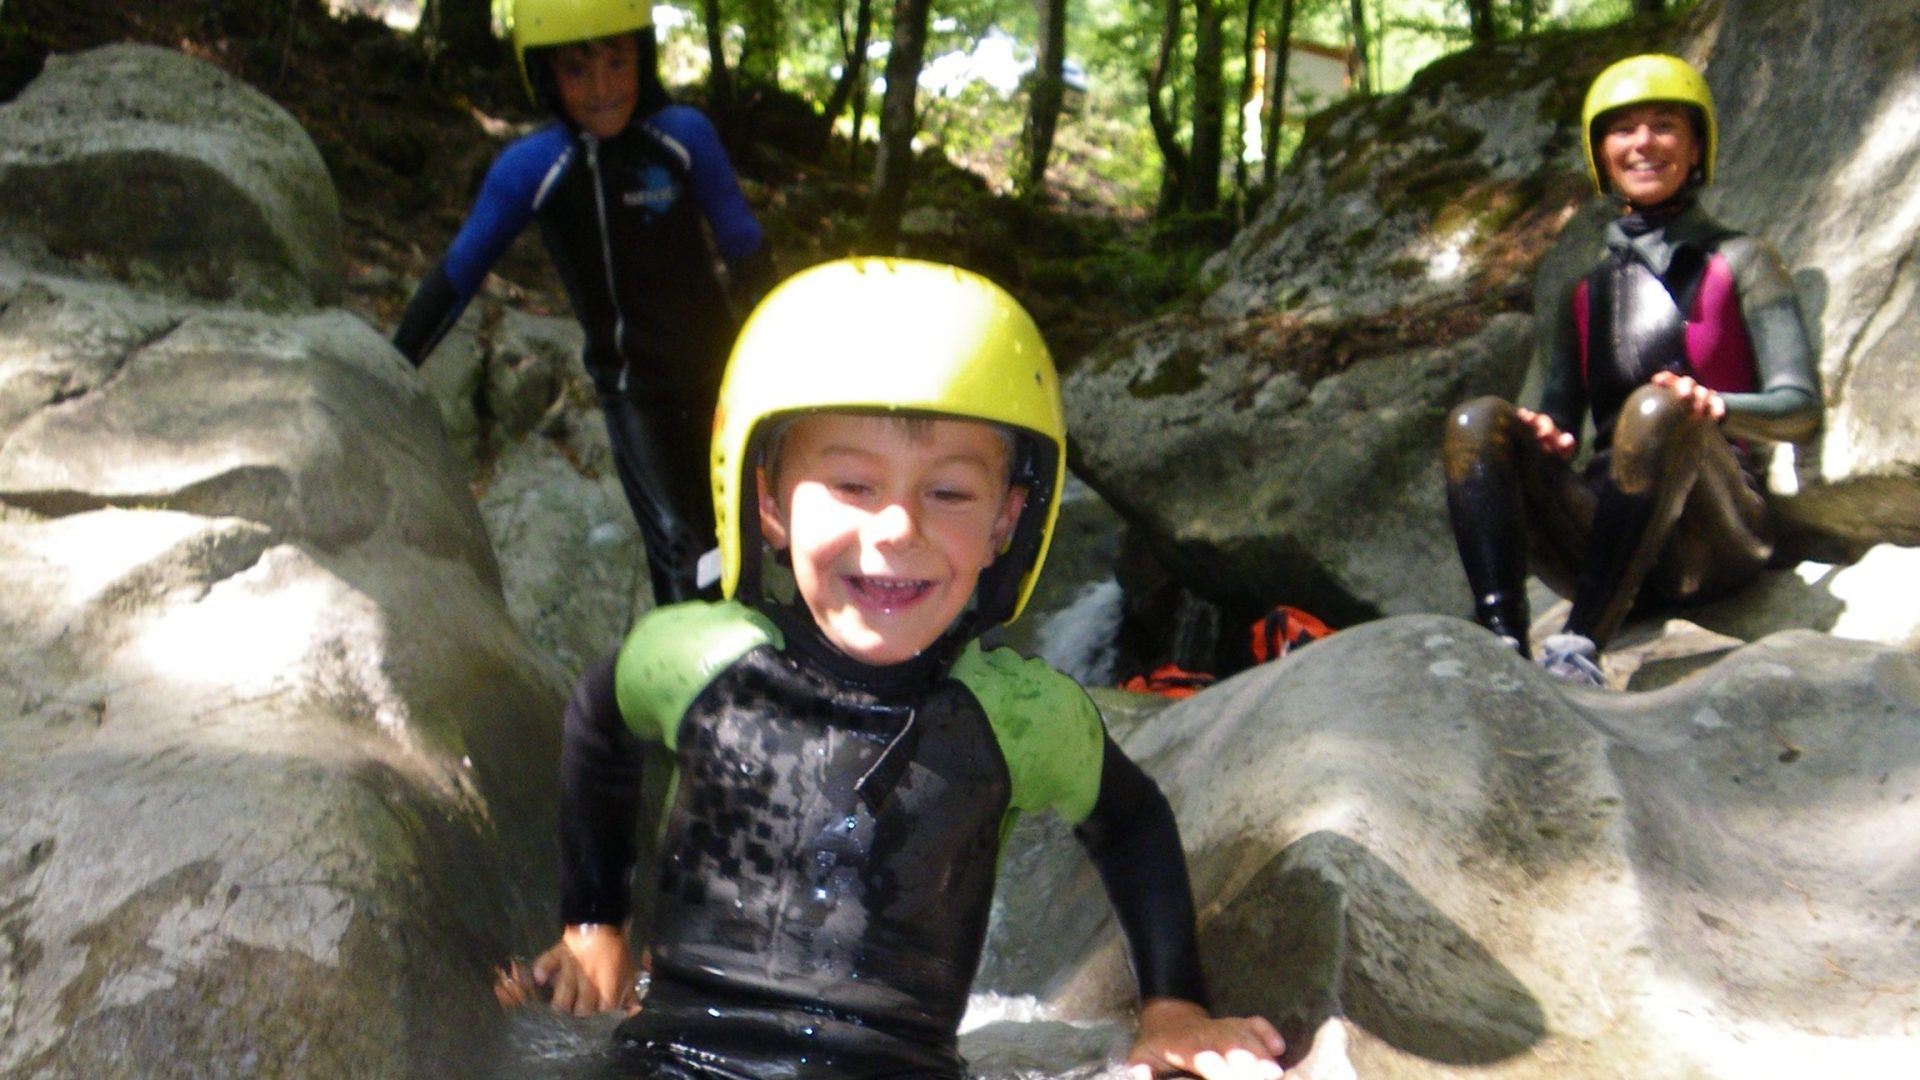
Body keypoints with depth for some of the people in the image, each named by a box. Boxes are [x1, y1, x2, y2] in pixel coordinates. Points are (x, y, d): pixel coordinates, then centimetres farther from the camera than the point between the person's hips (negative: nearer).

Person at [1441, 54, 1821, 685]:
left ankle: (1580, 645, -42)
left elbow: (1801, 406, -3)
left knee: (1658, 408, -33)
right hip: (1602, 528, 3)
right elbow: (1562, 409, 14)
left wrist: (1716, 407, -24)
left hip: (1713, 533, -3)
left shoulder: (1738, 262, 7)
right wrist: (1549, 436, -11)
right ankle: (1502, 643, -39)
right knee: (1476, 423, -20)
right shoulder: (1581, 282, 17)